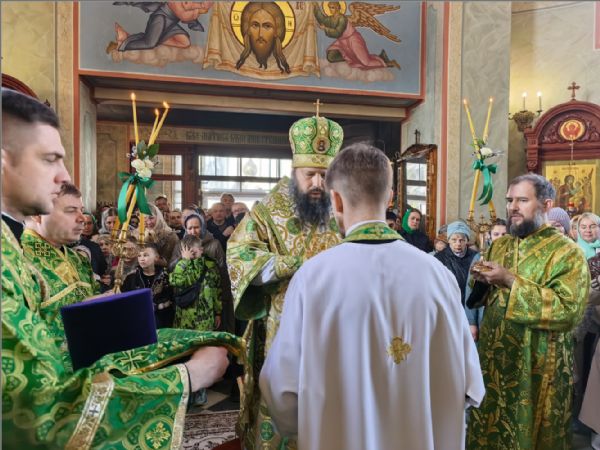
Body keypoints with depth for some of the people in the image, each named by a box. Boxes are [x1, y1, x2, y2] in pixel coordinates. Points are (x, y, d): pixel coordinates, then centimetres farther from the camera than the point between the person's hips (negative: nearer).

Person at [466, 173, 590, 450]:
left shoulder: (567, 252, -12)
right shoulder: (499, 245, 6)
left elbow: (568, 310, -24)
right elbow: (483, 296, 13)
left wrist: (511, 281, -26)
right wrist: (481, 282, -9)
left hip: (537, 367, -5)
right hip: (492, 358, 5)